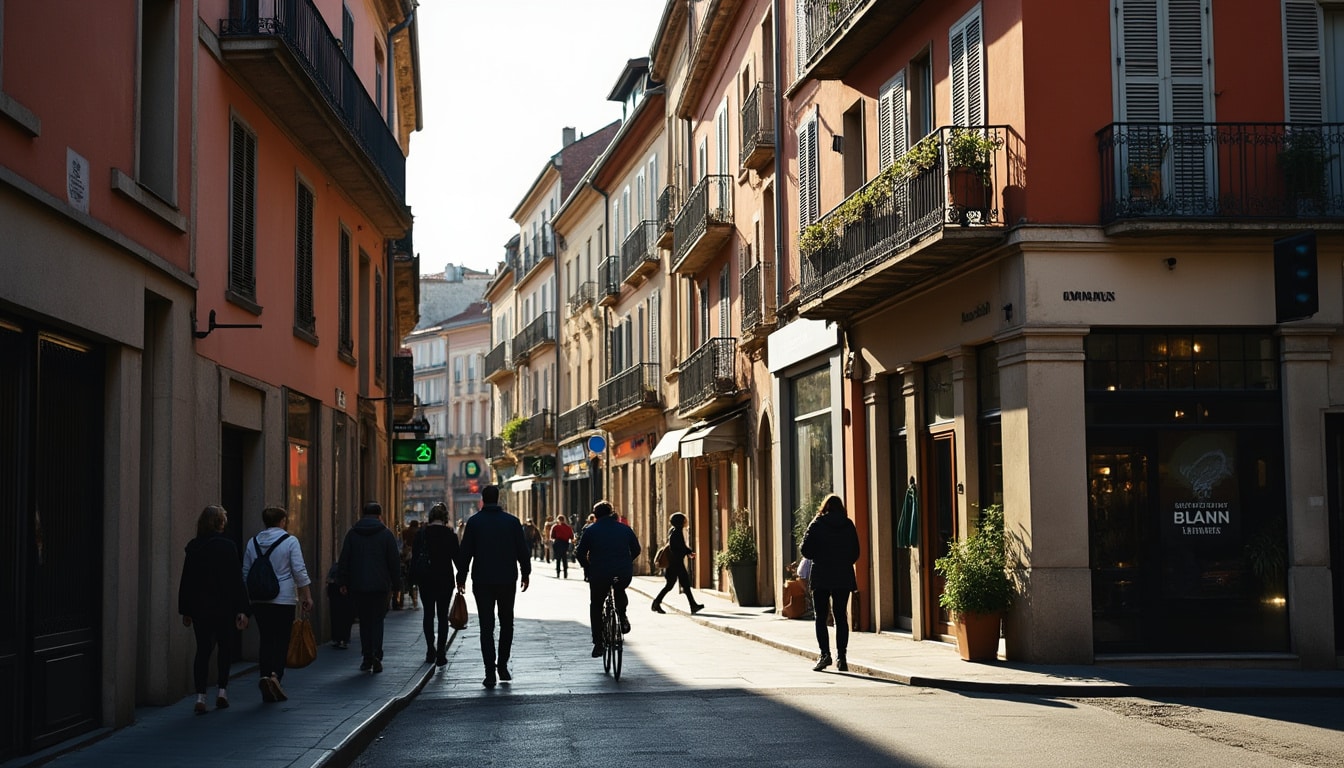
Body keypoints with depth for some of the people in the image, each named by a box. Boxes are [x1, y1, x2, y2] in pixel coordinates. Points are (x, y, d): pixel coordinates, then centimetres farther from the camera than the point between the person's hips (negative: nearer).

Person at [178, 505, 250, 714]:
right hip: (224, 608, -3)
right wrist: (242, 609, -10)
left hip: (199, 608, 3)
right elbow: (236, 580, -12)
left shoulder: (193, 547, 3)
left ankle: (200, 695, -2)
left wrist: (185, 610, 14)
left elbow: (186, 580, 7)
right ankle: (222, 690, 11)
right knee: (225, 648, 14)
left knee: (203, 650, 7)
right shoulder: (227, 546, -10)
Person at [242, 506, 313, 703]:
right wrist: (307, 596, -3)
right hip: (284, 599, -4)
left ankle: (268, 690, 3)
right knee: (282, 640, 2)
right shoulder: (290, 541, -5)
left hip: (259, 600, 4)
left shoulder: (253, 543, 8)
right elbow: (299, 571, -8)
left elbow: (245, 573, 11)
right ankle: (275, 675, -19)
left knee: (266, 640, 7)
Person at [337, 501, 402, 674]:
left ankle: (367, 658, 9)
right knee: (377, 620, 3)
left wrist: (344, 582, 9)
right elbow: (394, 561, -1)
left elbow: (344, 560, 6)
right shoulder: (386, 534, -1)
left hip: (358, 586, 2)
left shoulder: (352, 533, 6)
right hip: (380, 586, -2)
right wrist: (396, 585, 4)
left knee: (364, 621, 11)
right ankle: (376, 655, -13)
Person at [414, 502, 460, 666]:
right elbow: (457, 557, -3)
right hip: (445, 579, -1)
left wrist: (414, 579, 8)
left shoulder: (421, 534, -1)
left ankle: (430, 651, 14)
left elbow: (414, 558, 1)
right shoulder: (450, 534, -6)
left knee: (428, 614, 15)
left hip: (426, 580, 1)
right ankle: (441, 653, -1)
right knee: (443, 616, 4)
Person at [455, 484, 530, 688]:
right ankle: (502, 666, 14)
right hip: (507, 580, 1)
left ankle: (490, 672, -6)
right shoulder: (512, 521, -1)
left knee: (486, 626, 1)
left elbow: (464, 553, -2)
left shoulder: (474, 522, -3)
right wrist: (525, 574, 13)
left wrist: (461, 578, 6)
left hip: (482, 582, -1)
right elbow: (523, 551, 1)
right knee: (507, 623, 16)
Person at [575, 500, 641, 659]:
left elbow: (581, 553, -1)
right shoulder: (625, 529, 9)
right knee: (620, 592, 36)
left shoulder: (590, 530, 2)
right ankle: (622, 616, 12)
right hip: (624, 575, 2)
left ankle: (598, 643, 10)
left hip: (599, 575, -2)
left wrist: (588, 568, 14)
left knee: (596, 606, 17)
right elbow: (636, 549, 13)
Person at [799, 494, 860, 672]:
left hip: (821, 577, -2)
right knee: (841, 617, 8)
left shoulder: (817, 524, -4)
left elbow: (806, 550, -7)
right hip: (844, 577, 2)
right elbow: (855, 553, 5)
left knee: (821, 617, 4)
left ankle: (825, 653, -10)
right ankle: (841, 656, 4)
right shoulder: (849, 525, 3)